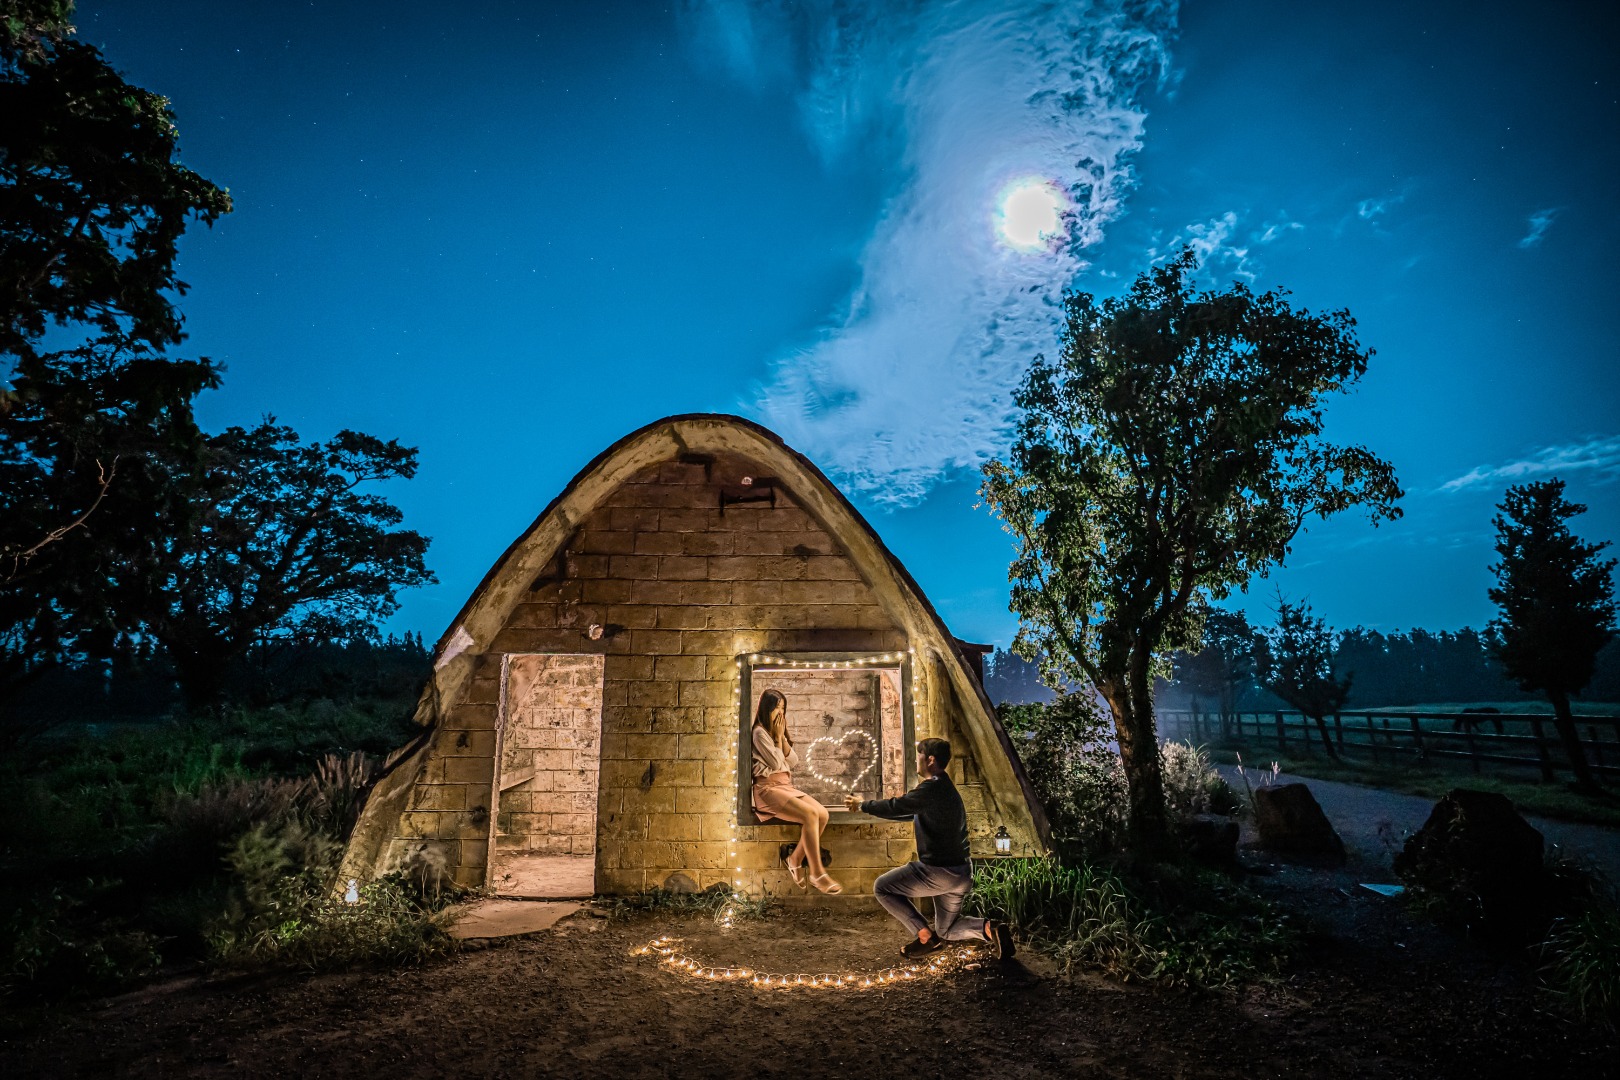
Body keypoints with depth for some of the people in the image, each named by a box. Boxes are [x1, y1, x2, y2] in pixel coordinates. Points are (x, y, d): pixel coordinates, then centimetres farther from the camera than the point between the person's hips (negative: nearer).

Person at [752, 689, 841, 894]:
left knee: (822, 814, -13)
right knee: (810, 814, -26)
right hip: (768, 789, -8)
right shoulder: (760, 732, -8)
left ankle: (795, 859, 1)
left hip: (787, 786, 8)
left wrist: (782, 737, 1)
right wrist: (778, 737, -4)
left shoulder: (778, 731, 18)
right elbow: (776, 763, -13)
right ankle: (817, 873, -19)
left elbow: (793, 761, 11)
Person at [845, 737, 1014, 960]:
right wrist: (868, 805, 22)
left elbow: (895, 808, -15)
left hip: (939, 871, -10)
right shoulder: (945, 788, 13)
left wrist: (863, 805, 2)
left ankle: (926, 937, 3)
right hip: (961, 874, 10)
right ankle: (989, 928, 1)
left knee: (882, 888, 4)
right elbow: (906, 810, 22)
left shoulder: (931, 788, -19)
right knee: (946, 930, 25)